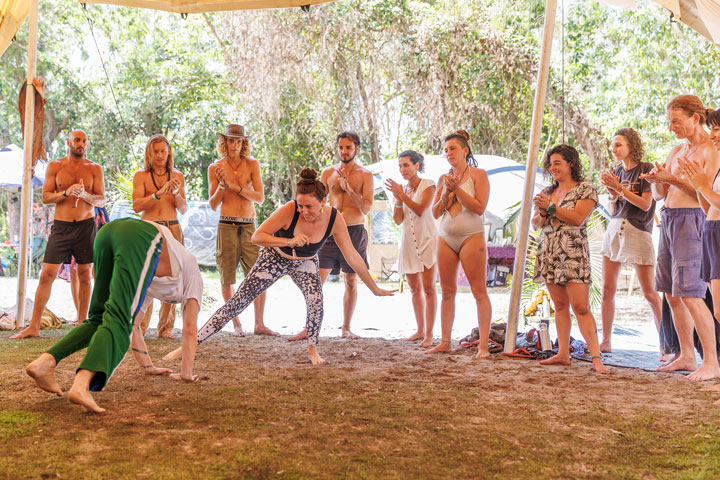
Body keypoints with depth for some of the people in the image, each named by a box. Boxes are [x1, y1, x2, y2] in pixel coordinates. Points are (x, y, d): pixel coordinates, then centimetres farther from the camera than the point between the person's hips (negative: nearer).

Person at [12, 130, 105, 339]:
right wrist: (66, 193, -16)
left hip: (86, 226, 1)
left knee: (84, 275, 5)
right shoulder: (54, 166, 5)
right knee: (47, 275, -4)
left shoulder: (94, 169, 6)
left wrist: (84, 195, -18)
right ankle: (34, 326, 1)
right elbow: (45, 197, 1)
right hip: (61, 225, 0)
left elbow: (102, 200, 1)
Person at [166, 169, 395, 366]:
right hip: (275, 258, -1)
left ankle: (312, 349, -2)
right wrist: (290, 242, -46)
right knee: (235, 304, -6)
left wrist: (375, 288, -14)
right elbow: (256, 236, -33)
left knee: (316, 300, -27)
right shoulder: (289, 210, -34)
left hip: (305, 263, 2)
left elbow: (352, 256, -18)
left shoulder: (334, 219, -27)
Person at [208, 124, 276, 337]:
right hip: (227, 226, -1)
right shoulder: (215, 168, 5)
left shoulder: (252, 164, 6)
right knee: (227, 278, 2)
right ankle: (236, 325, 14)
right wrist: (222, 185, -10)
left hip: (250, 226, 1)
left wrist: (235, 186, -11)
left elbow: (260, 197, -2)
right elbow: (213, 205, 6)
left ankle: (259, 324, 6)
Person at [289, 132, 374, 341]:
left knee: (351, 281, 5)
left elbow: (367, 208, -5)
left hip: (354, 231, -1)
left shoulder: (365, 175, 3)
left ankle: (346, 328, 16)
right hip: (330, 230, 1)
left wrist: (348, 188, -14)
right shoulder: (328, 173, 8)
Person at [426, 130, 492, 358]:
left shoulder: (478, 175, -2)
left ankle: (483, 346, -7)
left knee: (479, 291, -6)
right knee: (447, 291, 8)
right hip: (446, 237, 6)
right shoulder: (443, 179, 13)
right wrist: (446, 193, -6)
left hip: (471, 237, -6)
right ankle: (445, 342, 14)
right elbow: (435, 212, 10)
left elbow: (479, 207, -11)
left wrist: (457, 189, -15)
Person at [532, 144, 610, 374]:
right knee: (560, 306, 8)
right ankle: (563, 354, 11)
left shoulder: (585, 189, -1)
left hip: (573, 254, -6)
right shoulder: (548, 192, 18)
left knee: (581, 307, -12)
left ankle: (596, 357, -12)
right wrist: (542, 212, -5)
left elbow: (578, 218, -14)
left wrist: (551, 207, -14)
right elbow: (536, 223, 16)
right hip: (549, 253, 6)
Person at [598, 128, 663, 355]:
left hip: (638, 232, -6)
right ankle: (606, 342, 8)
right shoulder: (617, 172, 13)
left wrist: (619, 187, -13)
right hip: (614, 229, 6)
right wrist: (611, 191, -3)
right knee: (607, 289, 2)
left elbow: (645, 204, -12)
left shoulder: (646, 169, -4)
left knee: (649, 293, -3)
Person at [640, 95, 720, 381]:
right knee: (672, 294, 8)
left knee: (690, 294, -14)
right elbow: (658, 195, 20)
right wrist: (656, 180, -1)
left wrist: (674, 179, -19)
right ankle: (687, 357, 16)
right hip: (668, 218, 9)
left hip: (691, 219, -9)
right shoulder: (676, 152, 19)